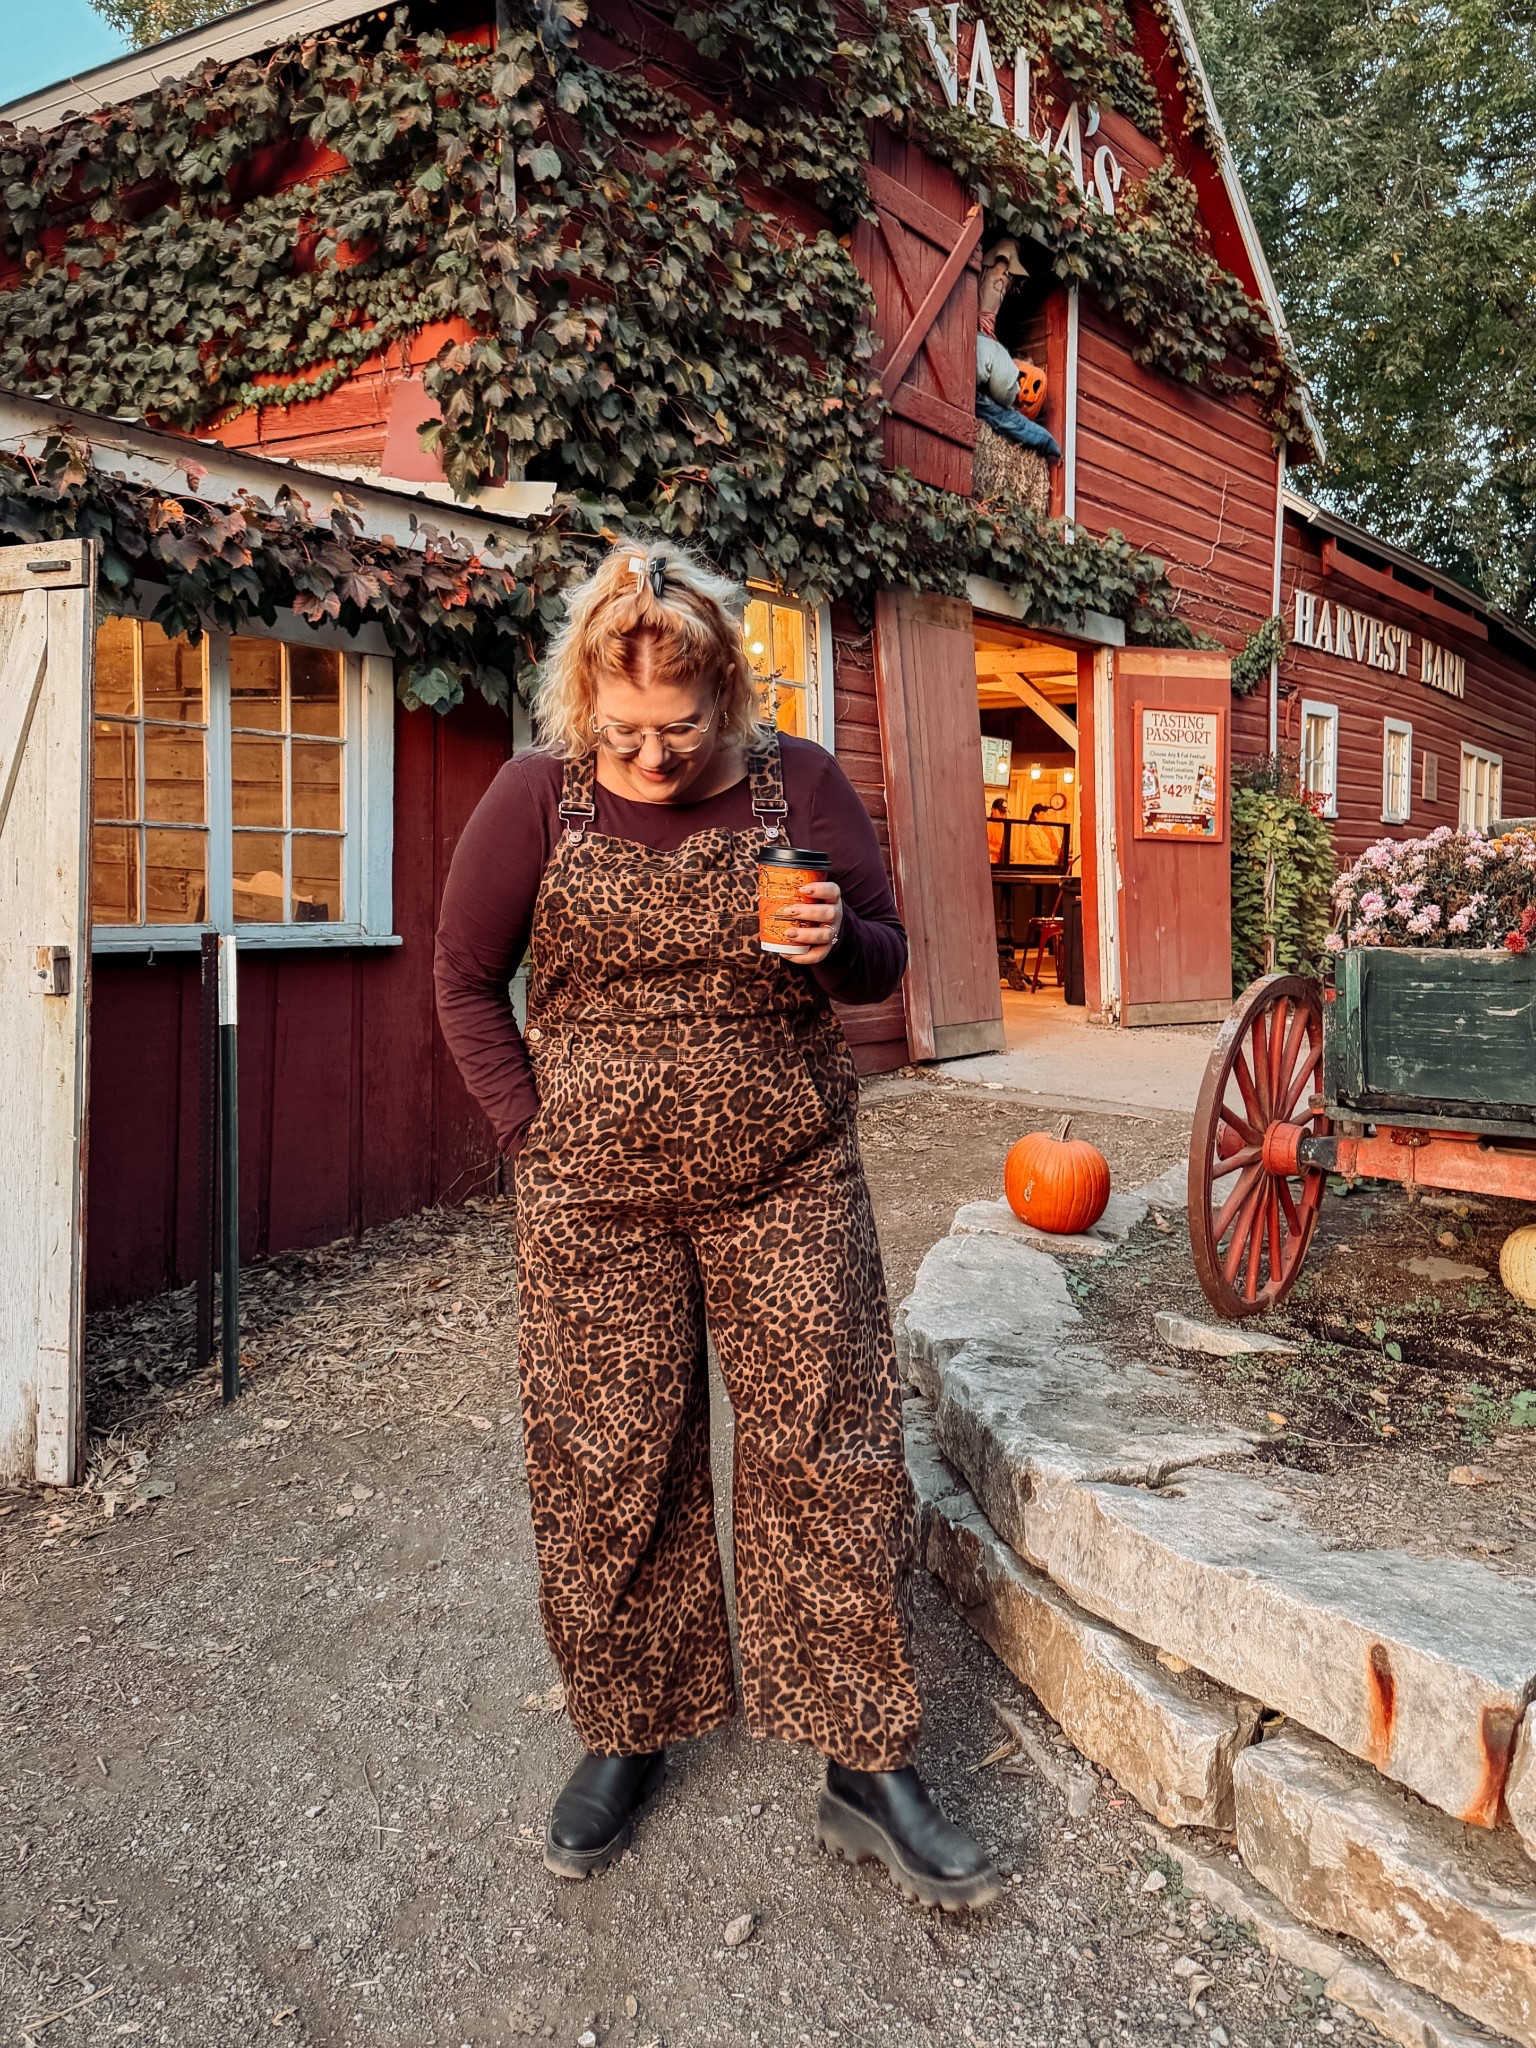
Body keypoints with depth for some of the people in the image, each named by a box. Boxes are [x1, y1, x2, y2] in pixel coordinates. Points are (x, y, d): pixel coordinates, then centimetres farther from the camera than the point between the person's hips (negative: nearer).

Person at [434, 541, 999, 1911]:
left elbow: (886, 965, 7)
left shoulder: (800, 783, -2)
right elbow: (467, 981, 5)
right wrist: (535, 1130, -3)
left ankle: (866, 1768, 21)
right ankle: (628, 1733, 34)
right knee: (607, 1471, 10)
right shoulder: (538, 796, -3)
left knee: (832, 1460, 3)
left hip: (789, 1184, 1)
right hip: (596, 1195, 0)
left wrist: (838, 945, -17)